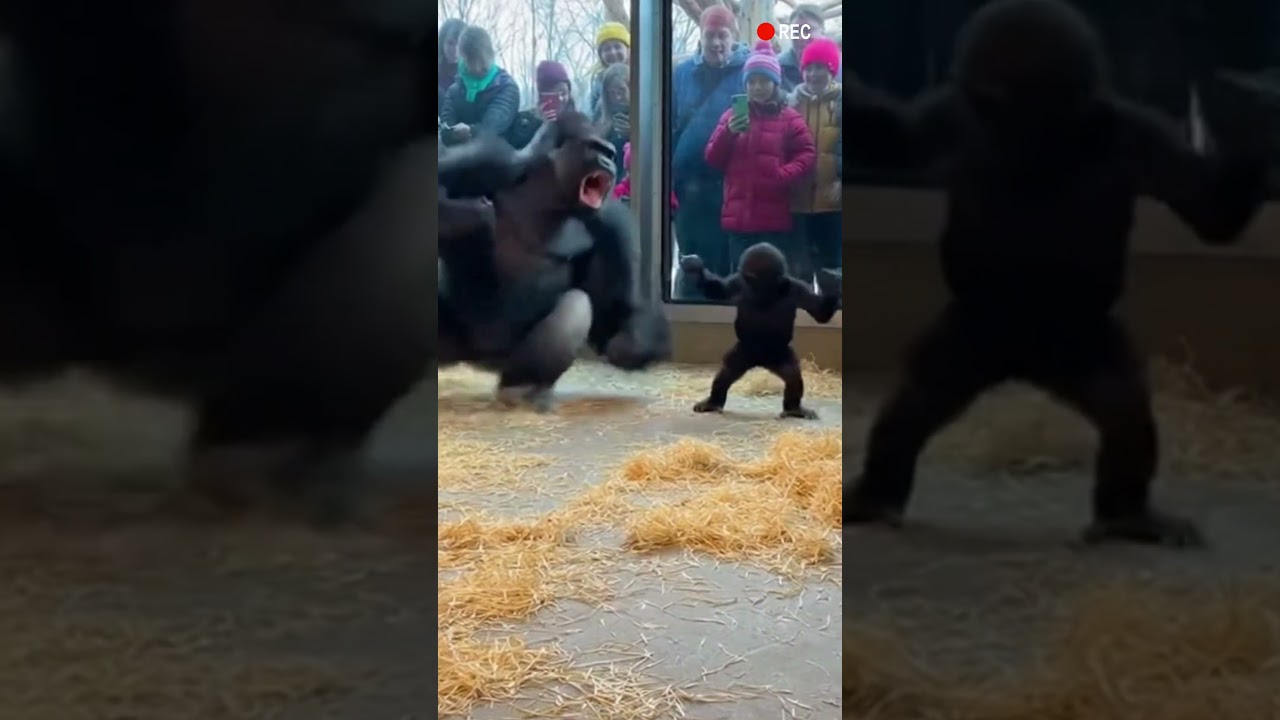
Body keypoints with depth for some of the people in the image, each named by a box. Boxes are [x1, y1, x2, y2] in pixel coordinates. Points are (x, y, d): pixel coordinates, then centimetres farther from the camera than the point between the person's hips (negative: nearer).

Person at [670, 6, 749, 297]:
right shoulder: (683, 72, 8)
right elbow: (670, 126, 9)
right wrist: (668, 177, 2)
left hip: (731, 184, -3)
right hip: (689, 183, 3)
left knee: (724, 261, 6)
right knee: (691, 261, 13)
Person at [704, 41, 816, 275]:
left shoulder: (789, 118, 3)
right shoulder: (731, 116, 12)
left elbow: (807, 155, -1)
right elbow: (713, 160, 10)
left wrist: (784, 175, -18)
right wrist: (728, 133, -8)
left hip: (775, 219, -3)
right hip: (739, 217, 3)